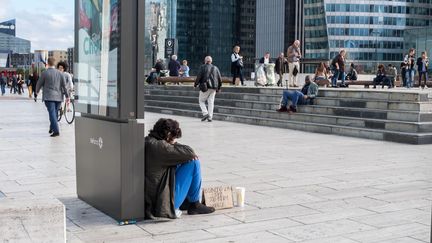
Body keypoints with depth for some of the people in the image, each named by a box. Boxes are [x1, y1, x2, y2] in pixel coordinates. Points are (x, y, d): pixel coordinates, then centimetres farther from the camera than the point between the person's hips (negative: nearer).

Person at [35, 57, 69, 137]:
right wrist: (67, 96, 9)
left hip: (48, 97, -5)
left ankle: (56, 131, -19)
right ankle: (52, 128, 30)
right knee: (55, 113, 17)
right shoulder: (60, 73, 6)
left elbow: (39, 83, 4)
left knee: (52, 113, -9)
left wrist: (37, 91, 25)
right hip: (58, 97, 5)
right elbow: (64, 86, 5)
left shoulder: (45, 73, -6)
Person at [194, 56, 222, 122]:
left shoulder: (203, 67, -2)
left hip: (205, 87, -4)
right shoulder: (215, 68, 11)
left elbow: (199, 77, -9)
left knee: (201, 101, 9)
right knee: (211, 102, 7)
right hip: (213, 88, 4)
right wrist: (218, 88, 19)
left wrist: (195, 84, 5)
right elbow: (220, 79, 9)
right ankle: (210, 117, 4)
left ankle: (205, 113, -7)